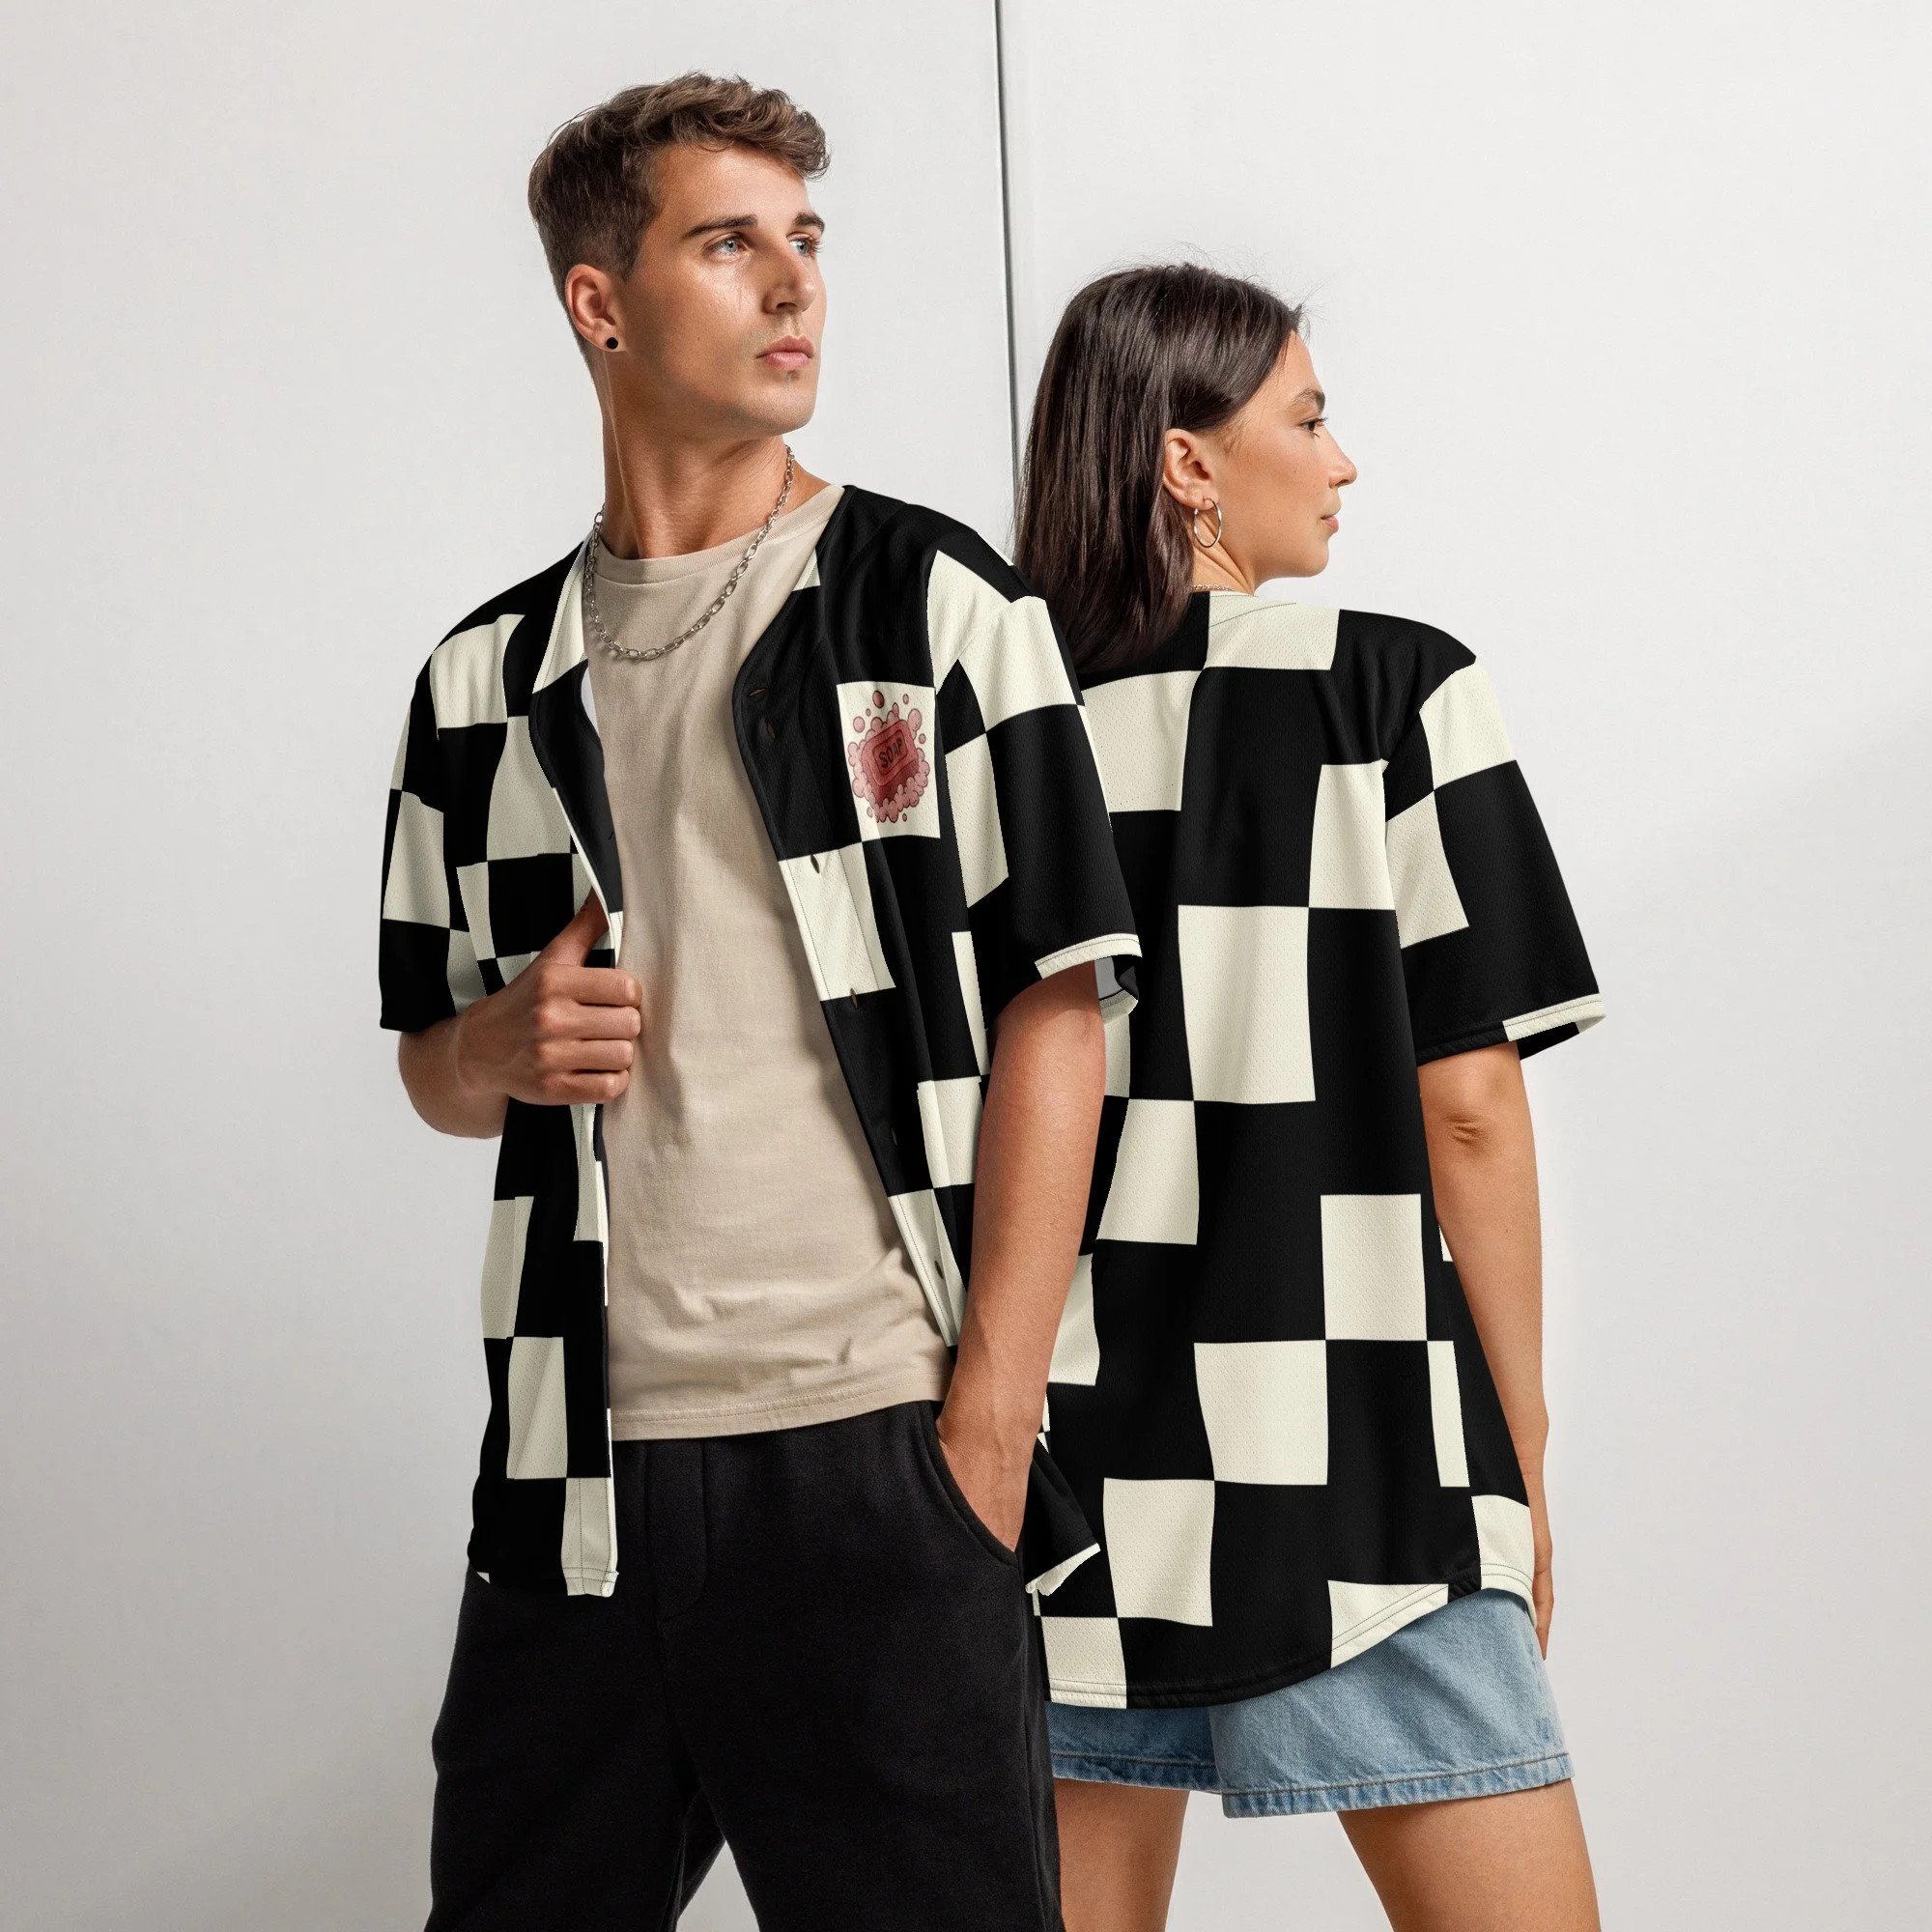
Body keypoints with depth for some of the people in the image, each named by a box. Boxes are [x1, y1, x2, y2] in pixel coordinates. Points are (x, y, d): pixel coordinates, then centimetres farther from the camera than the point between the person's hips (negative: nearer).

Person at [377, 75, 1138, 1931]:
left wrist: (989, 1426, -10)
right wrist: (511, 1042, -5)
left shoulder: (937, 604, 2)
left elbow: (1052, 1016, -3)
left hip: (874, 1444, -3)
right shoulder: (487, 679, 12)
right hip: (576, 1469, 4)